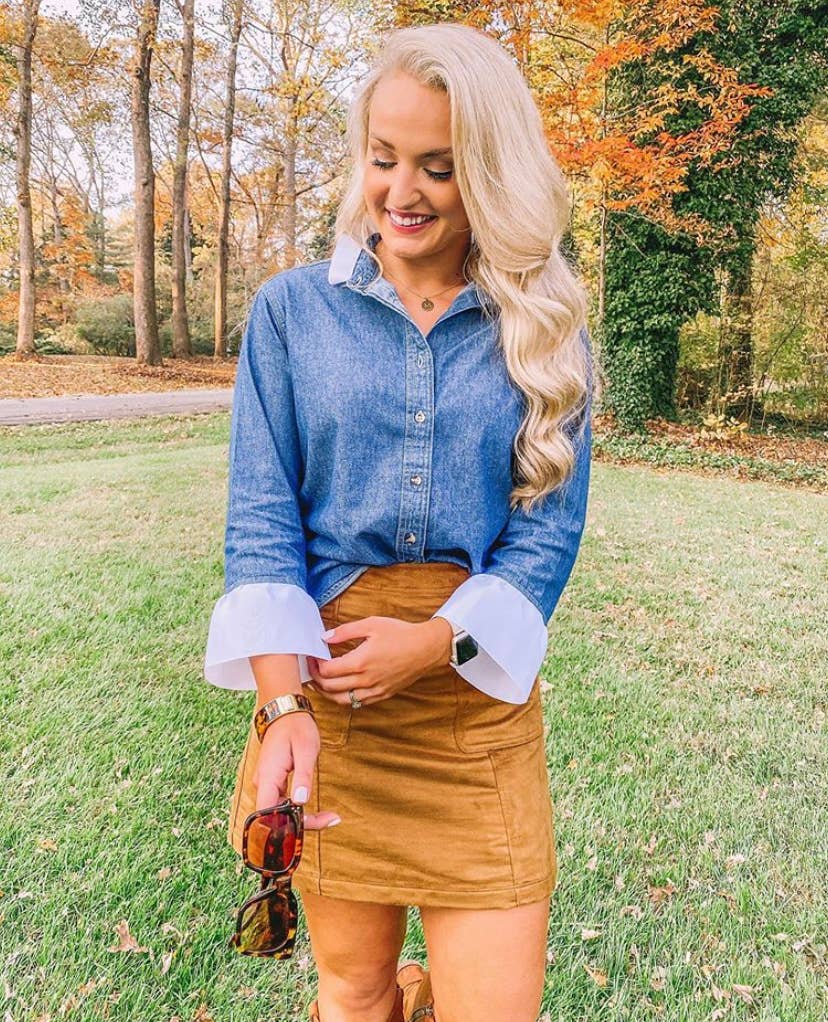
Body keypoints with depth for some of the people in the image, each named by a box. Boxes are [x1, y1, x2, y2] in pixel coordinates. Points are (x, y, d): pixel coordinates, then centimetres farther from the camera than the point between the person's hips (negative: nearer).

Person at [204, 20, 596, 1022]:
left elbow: (550, 525, 0)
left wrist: (435, 642, -15)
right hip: (326, 680, 0)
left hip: (478, 694, 1)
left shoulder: (542, 329, 3)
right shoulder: (292, 310, 1)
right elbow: (261, 519, -4)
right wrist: (284, 703, -16)